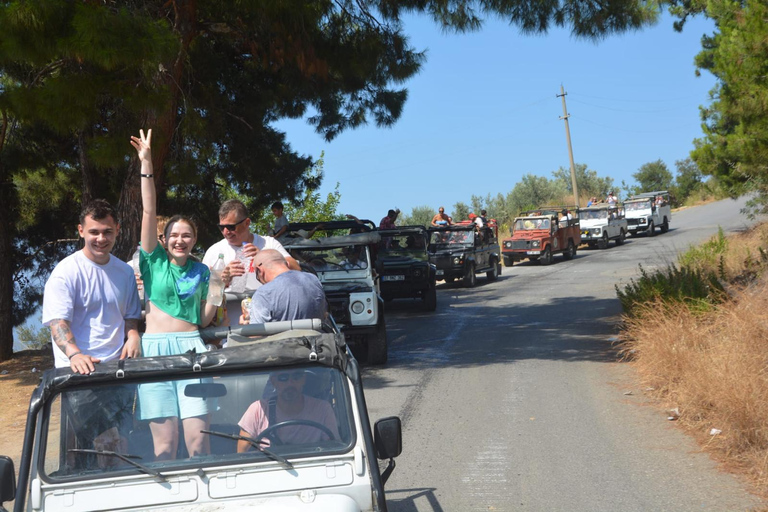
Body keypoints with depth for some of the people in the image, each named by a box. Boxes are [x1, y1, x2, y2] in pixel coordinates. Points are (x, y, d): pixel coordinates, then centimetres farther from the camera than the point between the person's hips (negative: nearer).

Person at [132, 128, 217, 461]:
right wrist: (146, 165, -4)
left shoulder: (201, 271, 14)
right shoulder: (154, 261, 8)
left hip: (190, 348, 1)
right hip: (155, 348, -1)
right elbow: (149, 212, 1)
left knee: (198, 438, -7)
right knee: (164, 443, -4)